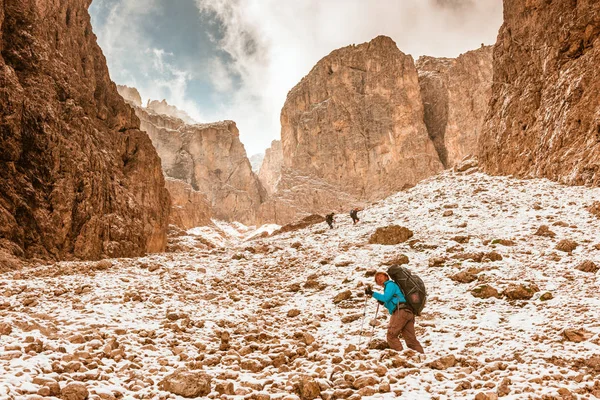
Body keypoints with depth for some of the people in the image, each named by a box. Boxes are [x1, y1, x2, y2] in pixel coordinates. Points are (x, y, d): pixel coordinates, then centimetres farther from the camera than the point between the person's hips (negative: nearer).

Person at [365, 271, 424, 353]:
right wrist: (383, 303, 18)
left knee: (391, 335, -8)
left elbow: (386, 297, -10)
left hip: (401, 311, -9)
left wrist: (372, 293, -6)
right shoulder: (388, 287, 34)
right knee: (411, 339, 6)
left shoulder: (390, 284, 8)